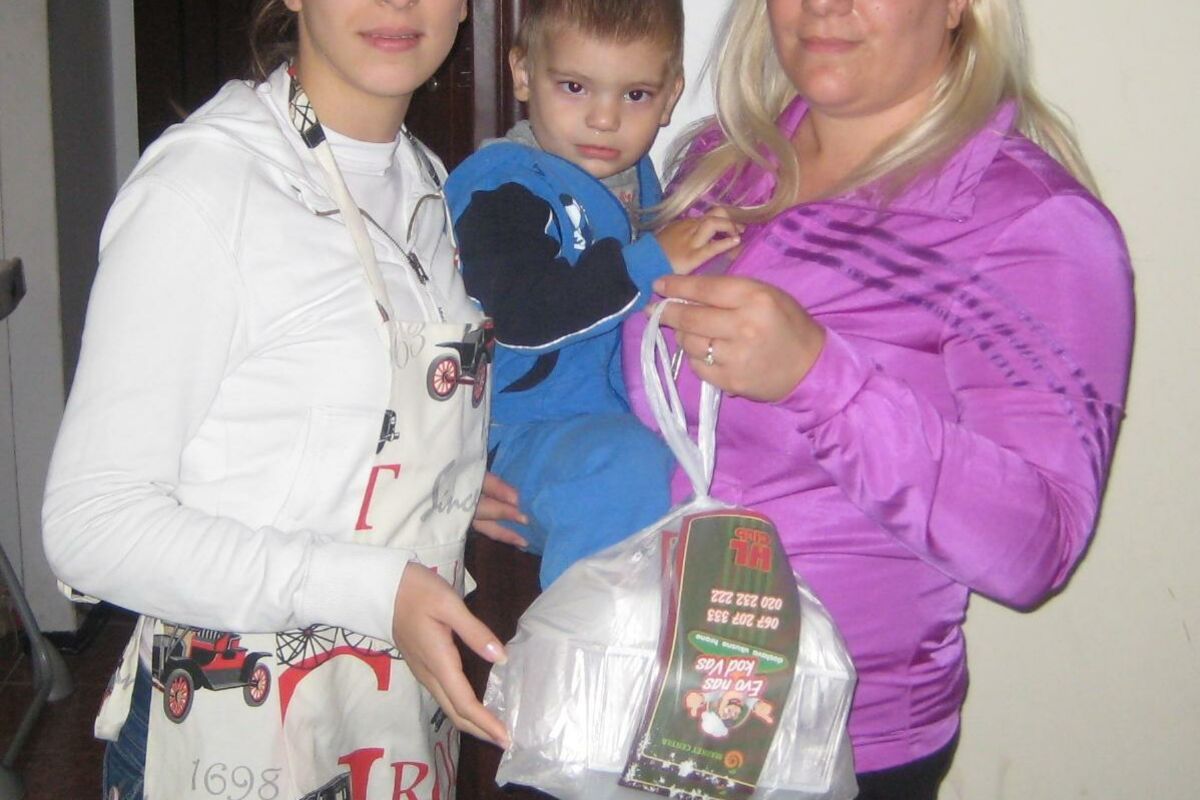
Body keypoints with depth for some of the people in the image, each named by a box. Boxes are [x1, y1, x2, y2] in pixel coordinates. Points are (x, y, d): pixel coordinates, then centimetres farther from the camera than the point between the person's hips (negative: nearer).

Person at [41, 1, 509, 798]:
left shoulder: (428, 184, 5)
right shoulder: (200, 185, -18)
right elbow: (93, 523, -20)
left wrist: (453, 484, 1)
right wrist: (374, 589, -27)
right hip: (234, 735, -7)